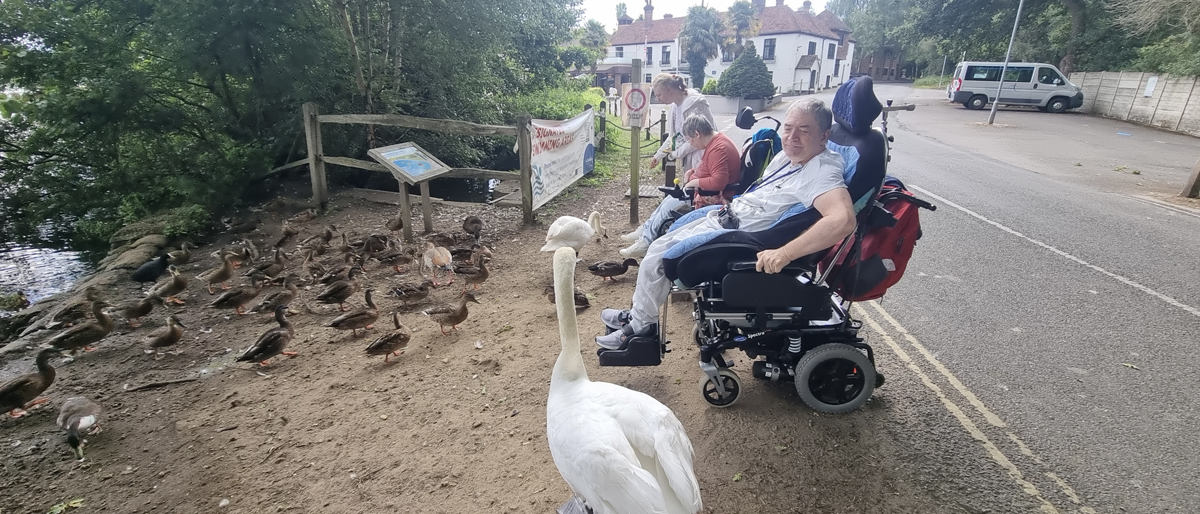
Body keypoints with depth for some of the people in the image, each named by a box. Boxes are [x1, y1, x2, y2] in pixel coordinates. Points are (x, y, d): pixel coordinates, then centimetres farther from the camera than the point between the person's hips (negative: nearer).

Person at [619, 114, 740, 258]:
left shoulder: (718, 149, -25)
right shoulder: (715, 141, 8)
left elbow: (719, 181, -33)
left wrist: (694, 182, -20)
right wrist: (691, 172, 6)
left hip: (715, 197, -10)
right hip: (705, 191, 10)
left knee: (671, 204, -7)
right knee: (670, 199, 10)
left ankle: (646, 241, 3)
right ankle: (644, 232, 12)